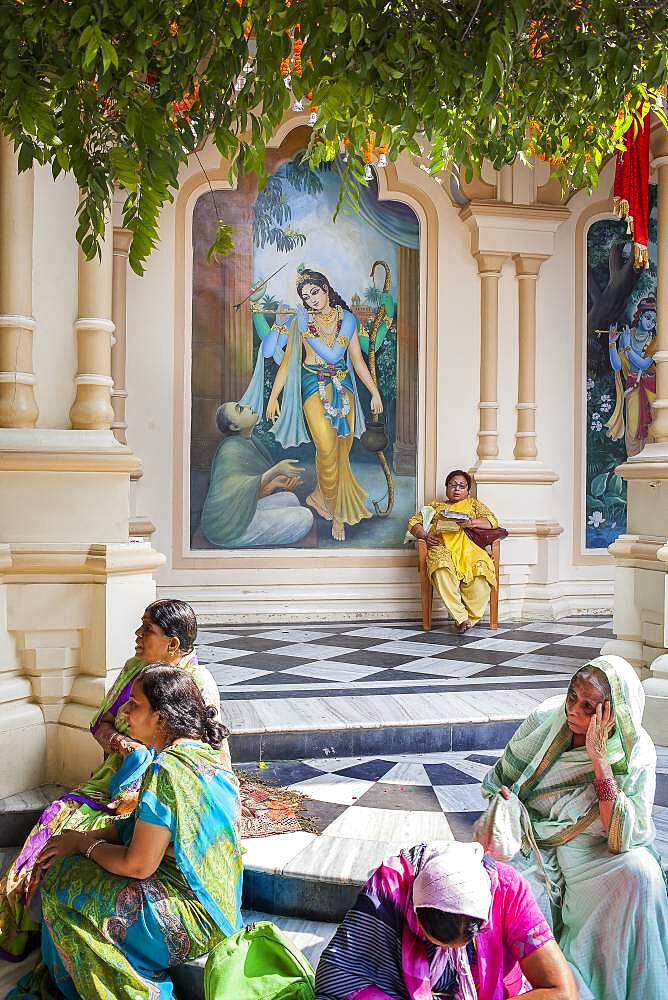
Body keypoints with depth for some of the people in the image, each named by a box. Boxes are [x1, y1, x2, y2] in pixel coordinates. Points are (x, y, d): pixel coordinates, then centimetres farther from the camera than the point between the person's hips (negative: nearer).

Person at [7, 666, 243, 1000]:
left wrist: (84, 843, -6)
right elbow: (145, 825, 12)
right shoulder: (206, 753, 2)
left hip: (193, 916, -10)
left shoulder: (166, 771, -28)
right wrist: (89, 836, 2)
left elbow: (138, 866, -23)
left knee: (60, 882, -3)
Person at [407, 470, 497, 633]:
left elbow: (492, 521, 13)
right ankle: (462, 618, -37)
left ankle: (471, 618, -25)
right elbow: (414, 522, 22)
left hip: (468, 546, 0)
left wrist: (471, 522, -7)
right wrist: (425, 536, 0)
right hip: (442, 547, 0)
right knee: (442, 569, -39)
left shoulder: (474, 504, 30)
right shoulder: (435, 505, 33)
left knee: (481, 570, -37)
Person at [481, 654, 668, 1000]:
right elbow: (497, 783, 2)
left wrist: (599, 758, -30)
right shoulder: (546, 719, -11)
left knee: (638, 875, -30)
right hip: (535, 844, 1)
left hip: (596, 854, -1)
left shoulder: (636, 753, -15)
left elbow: (623, 839, -25)